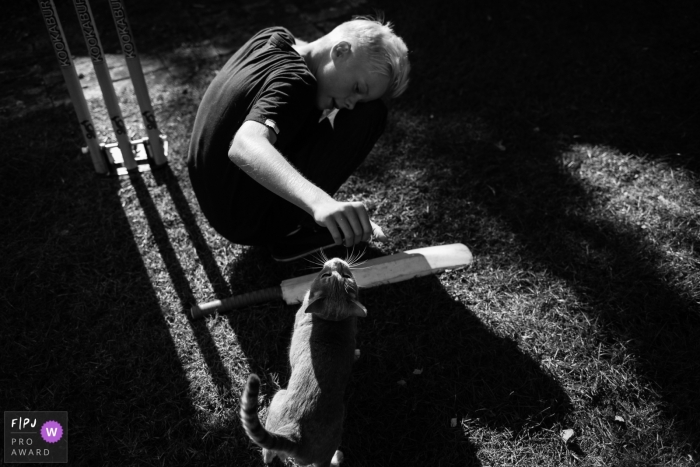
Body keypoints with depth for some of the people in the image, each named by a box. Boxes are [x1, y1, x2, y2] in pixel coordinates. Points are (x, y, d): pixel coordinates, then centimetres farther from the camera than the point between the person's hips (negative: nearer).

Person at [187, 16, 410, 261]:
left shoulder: (272, 37, 1)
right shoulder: (294, 82, -26)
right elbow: (243, 148, -44)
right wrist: (319, 201, -58)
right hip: (248, 225, -9)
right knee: (370, 113, -14)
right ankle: (295, 237, -6)